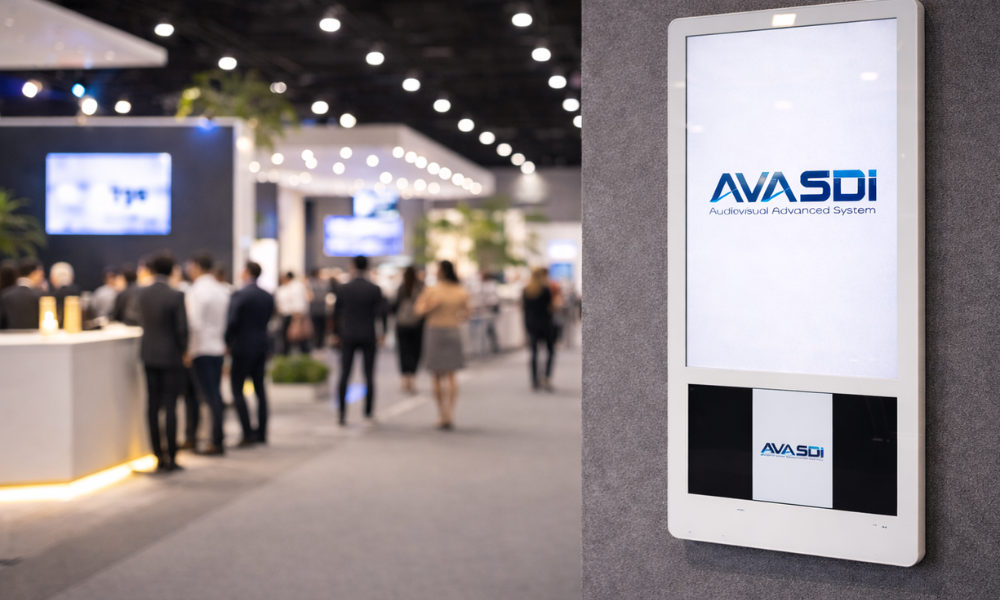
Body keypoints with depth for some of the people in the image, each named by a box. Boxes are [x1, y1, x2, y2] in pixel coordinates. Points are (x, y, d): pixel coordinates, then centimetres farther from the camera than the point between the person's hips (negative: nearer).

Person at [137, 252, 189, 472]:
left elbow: (142, 322, 13)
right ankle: (171, 458, 3)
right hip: (171, 356, -5)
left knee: (153, 406, 9)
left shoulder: (141, 295, 0)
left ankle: (159, 456, 14)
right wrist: (184, 351, 2)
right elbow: (182, 329, -15)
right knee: (170, 406, -1)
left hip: (149, 355, 5)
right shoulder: (176, 296, -15)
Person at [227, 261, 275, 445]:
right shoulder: (268, 297, 6)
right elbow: (267, 320, 10)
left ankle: (248, 433, -6)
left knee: (237, 389, 0)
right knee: (259, 389, 10)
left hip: (243, 347, -6)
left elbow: (232, 322, -16)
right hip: (262, 346, 7)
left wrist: (227, 342, -2)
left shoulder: (240, 295, -14)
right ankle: (262, 433, 13)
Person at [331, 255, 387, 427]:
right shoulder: (375, 289, -6)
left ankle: (342, 414, -2)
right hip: (368, 338, -1)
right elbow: (382, 313, -7)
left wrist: (336, 333, 15)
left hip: (348, 337, 1)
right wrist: (382, 333, 6)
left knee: (344, 375, 3)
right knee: (369, 376, 6)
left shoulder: (342, 289, -2)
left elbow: (336, 314, 3)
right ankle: (368, 414, 7)